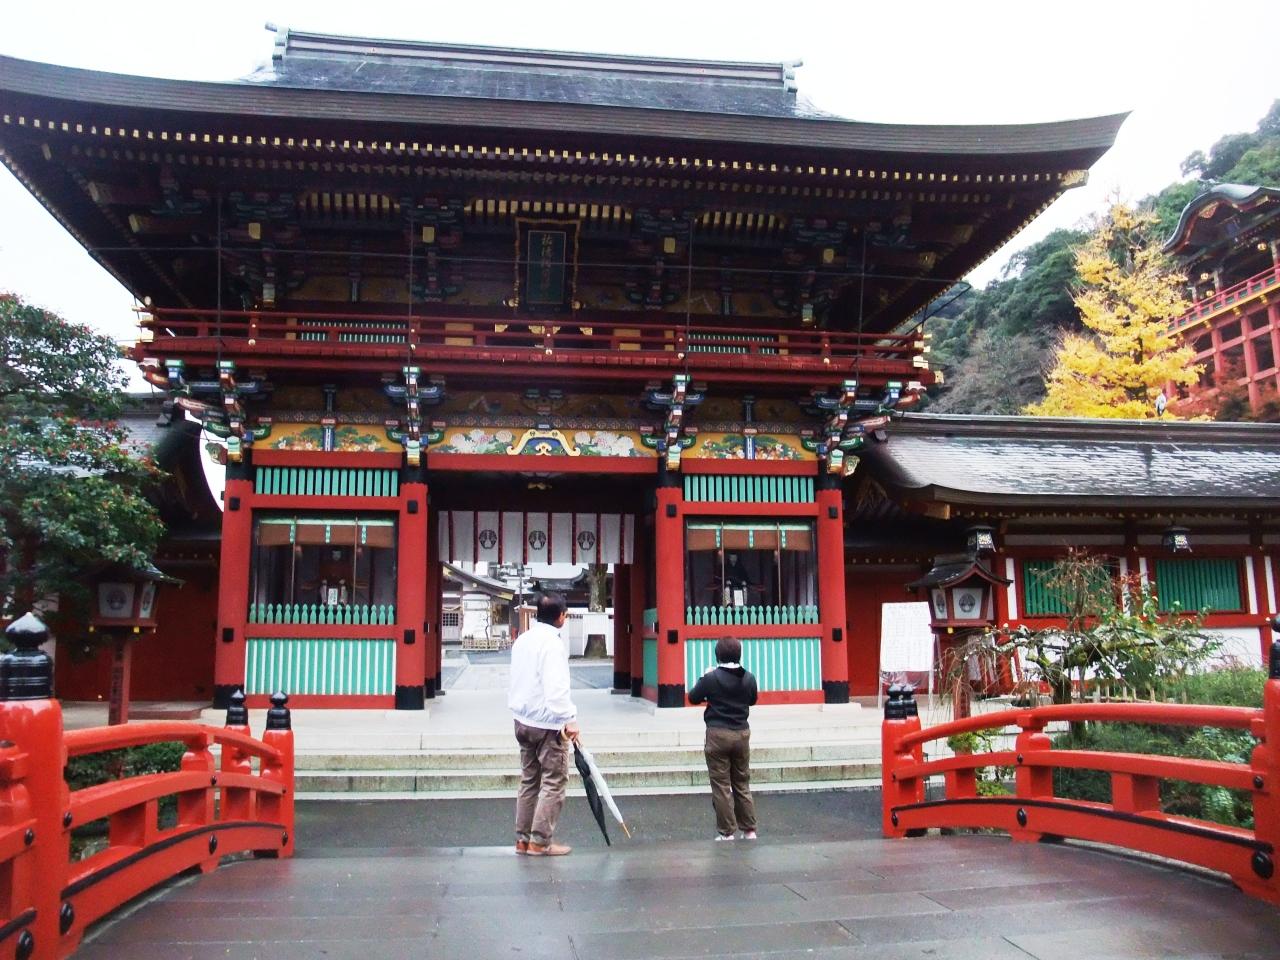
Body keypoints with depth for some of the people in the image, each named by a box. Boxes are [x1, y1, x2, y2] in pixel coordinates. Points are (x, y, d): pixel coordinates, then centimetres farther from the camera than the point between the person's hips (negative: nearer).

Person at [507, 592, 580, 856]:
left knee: (529, 779, 15)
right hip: (547, 723, -9)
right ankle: (540, 841, 1)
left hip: (523, 720, 9)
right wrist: (570, 719, -22)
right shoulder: (552, 643, -18)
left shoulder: (522, 639, 10)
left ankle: (523, 839, 18)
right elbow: (557, 687, -24)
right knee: (553, 781, 0)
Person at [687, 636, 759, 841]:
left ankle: (726, 833, 6)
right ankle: (749, 831, 18)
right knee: (742, 784, 15)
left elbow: (693, 698, -1)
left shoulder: (711, 677, -15)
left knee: (721, 786, 3)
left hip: (718, 734, -4)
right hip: (742, 733, 4)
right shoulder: (748, 678, -2)